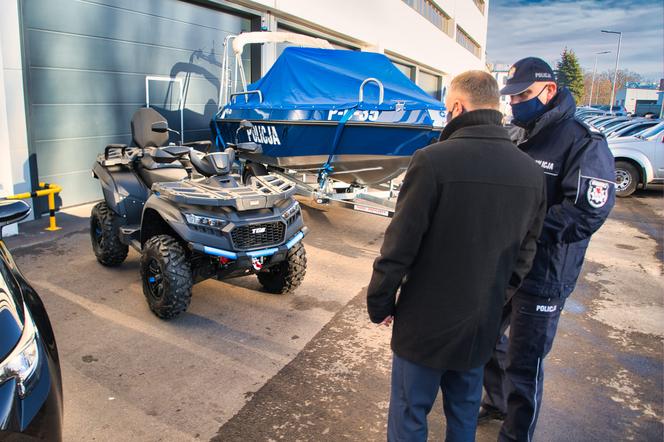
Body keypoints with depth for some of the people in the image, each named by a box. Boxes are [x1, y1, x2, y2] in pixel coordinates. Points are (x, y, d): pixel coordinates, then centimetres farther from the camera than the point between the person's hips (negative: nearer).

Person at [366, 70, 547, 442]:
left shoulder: (432, 161, -21)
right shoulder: (532, 172, -2)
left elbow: (400, 245, -18)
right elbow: (525, 251, 7)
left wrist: (380, 303, -4)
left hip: (426, 322, -5)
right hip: (483, 324, 6)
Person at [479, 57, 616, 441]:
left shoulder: (585, 143, -12)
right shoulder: (516, 137, 8)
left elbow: (587, 213, -21)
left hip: (544, 276, -7)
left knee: (524, 363, 4)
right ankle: (498, 403, 46)